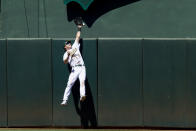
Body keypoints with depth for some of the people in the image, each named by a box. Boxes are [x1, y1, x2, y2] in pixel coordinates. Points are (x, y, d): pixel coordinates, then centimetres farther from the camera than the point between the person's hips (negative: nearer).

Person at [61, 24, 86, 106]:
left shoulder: (75, 47, 24)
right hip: (74, 69, -1)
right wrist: (68, 55, -16)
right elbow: (65, 62, -4)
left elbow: (77, 37, 26)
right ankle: (65, 100, -9)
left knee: (82, 81, -23)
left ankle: (82, 96, -43)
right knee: (69, 84, -10)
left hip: (82, 68, 1)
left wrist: (79, 29, 24)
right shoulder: (66, 54, 15)